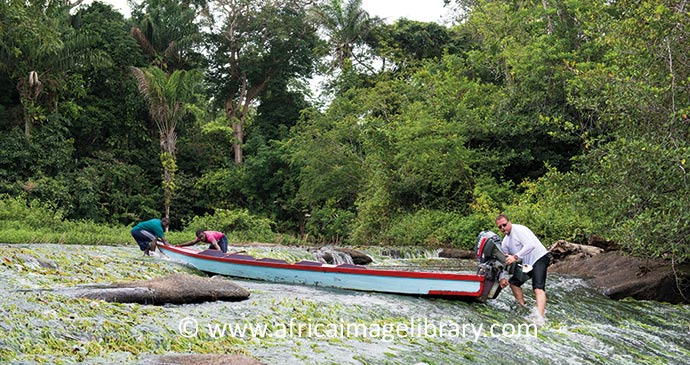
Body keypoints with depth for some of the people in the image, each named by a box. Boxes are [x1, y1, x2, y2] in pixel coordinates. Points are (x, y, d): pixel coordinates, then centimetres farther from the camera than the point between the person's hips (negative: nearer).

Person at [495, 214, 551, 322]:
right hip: (527, 263, 10)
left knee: (538, 289, -25)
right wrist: (502, 277, 3)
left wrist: (515, 257, -33)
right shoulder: (505, 242, 14)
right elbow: (504, 260, 16)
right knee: (513, 282, 14)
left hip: (539, 258, -10)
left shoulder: (518, 229, -13)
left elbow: (530, 245, -26)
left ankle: (540, 318, -40)